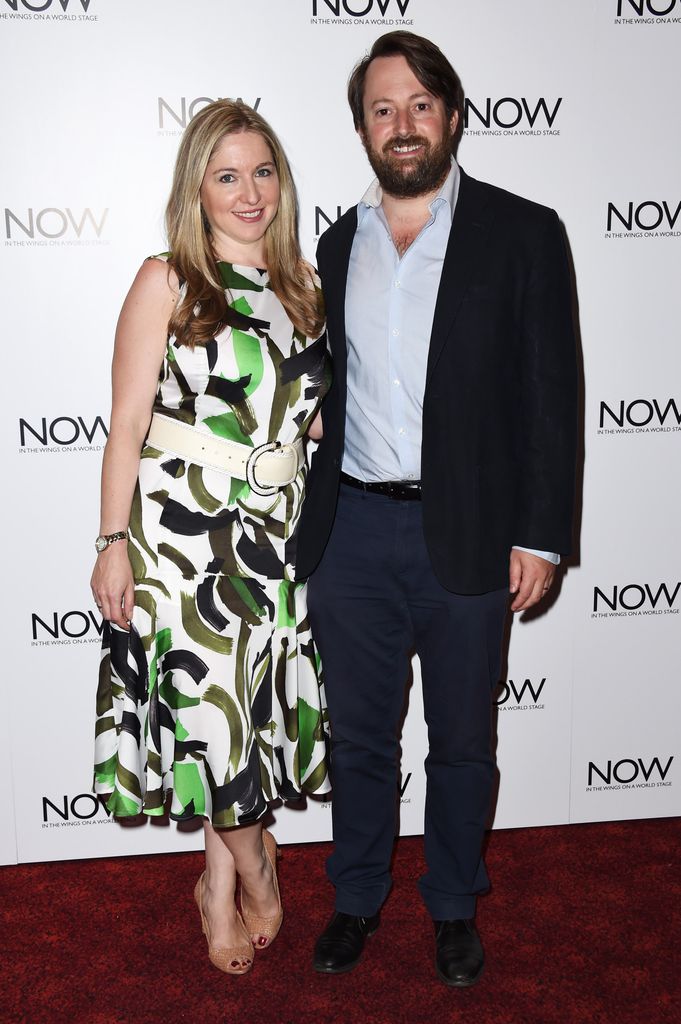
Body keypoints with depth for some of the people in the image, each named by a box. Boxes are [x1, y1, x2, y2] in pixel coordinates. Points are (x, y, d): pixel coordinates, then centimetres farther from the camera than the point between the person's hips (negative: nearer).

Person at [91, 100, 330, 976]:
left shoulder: (301, 284, 9)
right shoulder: (166, 282, -4)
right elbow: (127, 424, -7)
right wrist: (113, 543, -11)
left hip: (276, 533, 4)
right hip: (181, 531, -4)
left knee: (253, 709, 10)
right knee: (213, 709, 2)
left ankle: (220, 890, 31)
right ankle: (255, 871, 29)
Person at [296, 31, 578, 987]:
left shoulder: (521, 232, -2)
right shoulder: (340, 242, 11)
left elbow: (550, 393, -5)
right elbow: (330, 385, 14)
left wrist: (541, 533, -9)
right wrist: (311, 518, 6)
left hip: (467, 532, -3)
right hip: (351, 527, 3)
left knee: (461, 741, 13)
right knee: (358, 735, 15)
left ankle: (454, 906, 35)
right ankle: (358, 897, 36)